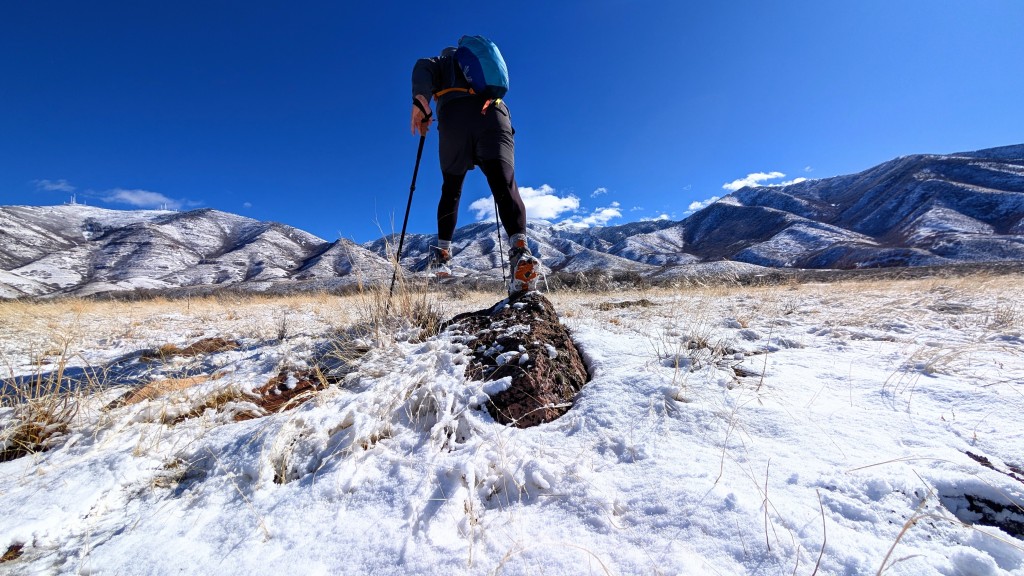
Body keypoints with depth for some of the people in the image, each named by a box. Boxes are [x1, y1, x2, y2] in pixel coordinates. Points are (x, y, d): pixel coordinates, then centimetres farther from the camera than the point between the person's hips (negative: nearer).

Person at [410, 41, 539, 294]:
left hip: (454, 116, -1)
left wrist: (420, 103, -8)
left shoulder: (441, 61, 29)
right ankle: (520, 249, -43)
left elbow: (422, 67, 7)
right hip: (494, 113, 1)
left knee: (451, 189, 12)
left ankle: (442, 252, 9)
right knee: (505, 185, -20)